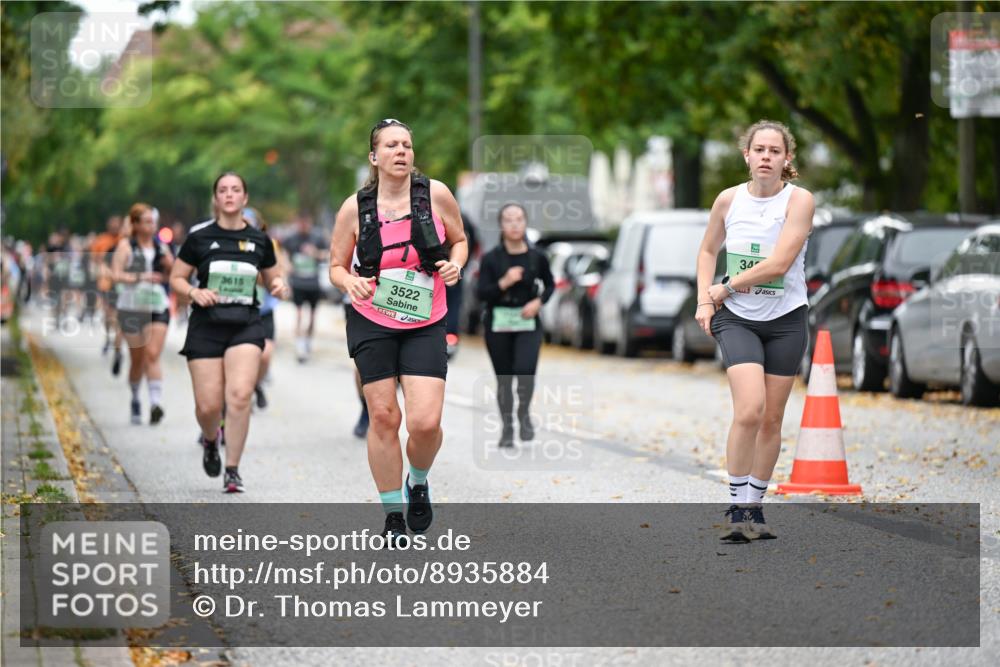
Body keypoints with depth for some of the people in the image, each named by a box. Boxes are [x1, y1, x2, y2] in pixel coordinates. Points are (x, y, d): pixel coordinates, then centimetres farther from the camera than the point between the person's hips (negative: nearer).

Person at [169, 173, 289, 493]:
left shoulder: (259, 240, 8)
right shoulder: (199, 237, 2)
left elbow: (273, 277, 20)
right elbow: (176, 278, 8)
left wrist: (279, 285, -3)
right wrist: (194, 292, -12)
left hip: (246, 325, 1)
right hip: (207, 325, -1)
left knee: (240, 395, -18)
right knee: (208, 405, -4)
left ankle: (232, 470, -7)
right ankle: (210, 441, 33)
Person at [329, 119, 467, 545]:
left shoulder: (435, 194, -4)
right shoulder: (355, 208, -4)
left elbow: (459, 240, 12)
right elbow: (336, 267, 5)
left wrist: (455, 264, -10)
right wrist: (350, 282, -18)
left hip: (424, 325, 0)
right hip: (372, 324, 0)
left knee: (425, 422, -13)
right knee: (383, 417, -1)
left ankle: (418, 483, 20)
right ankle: (392, 517, 15)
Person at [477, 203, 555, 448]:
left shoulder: (537, 257, -2)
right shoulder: (491, 259, -5)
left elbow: (550, 285, 13)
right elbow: (481, 293, -7)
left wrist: (538, 302, -5)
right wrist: (504, 283, -22)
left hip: (528, 323, 0)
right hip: (498, 323, 0)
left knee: (525, 370, -20)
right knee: (503, 379, 7)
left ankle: (524, 412, 7)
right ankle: (507, 427, 23)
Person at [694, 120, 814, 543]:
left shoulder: (799, 200, -8)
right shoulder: (729, 199, 0)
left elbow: (779, 263, -17)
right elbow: (708, 250, 17)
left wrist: (725, 287, -10)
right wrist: (705, 300, 5)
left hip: (785, 319, 0)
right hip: (736, 318, 0)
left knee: (771, 418, 5)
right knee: (749, 410, -18)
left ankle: (754, 507, 19)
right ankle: (737, 509, -8)